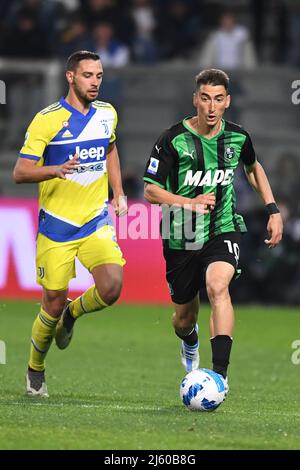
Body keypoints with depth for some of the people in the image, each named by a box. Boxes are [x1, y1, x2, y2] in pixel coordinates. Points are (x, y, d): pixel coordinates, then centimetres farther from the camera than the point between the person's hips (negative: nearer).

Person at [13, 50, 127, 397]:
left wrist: (118, 193, 16)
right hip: (56, 225, -4)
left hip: (97, 221, 4)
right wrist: (57, 170, -35)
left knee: (111, 287, -19)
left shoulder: (107, 114, 5)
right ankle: (35, 371, 25)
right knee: (53, 303, 0)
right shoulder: (47, 120, -12)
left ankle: (72, 314, 15)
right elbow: (20, 172, -17)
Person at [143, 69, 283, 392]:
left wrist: (273, 210, 13)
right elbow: (150, 191, -11)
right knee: (185, 317, 11)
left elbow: (253, 168, 21)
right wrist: (189, 203, -26)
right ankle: (189, 344, 51)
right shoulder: (173, 140, -13)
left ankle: (220, 372, -34)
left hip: (223, 231, 0)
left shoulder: (237, 137, -2)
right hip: (181, 238, 0)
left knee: (217, 286, -30)